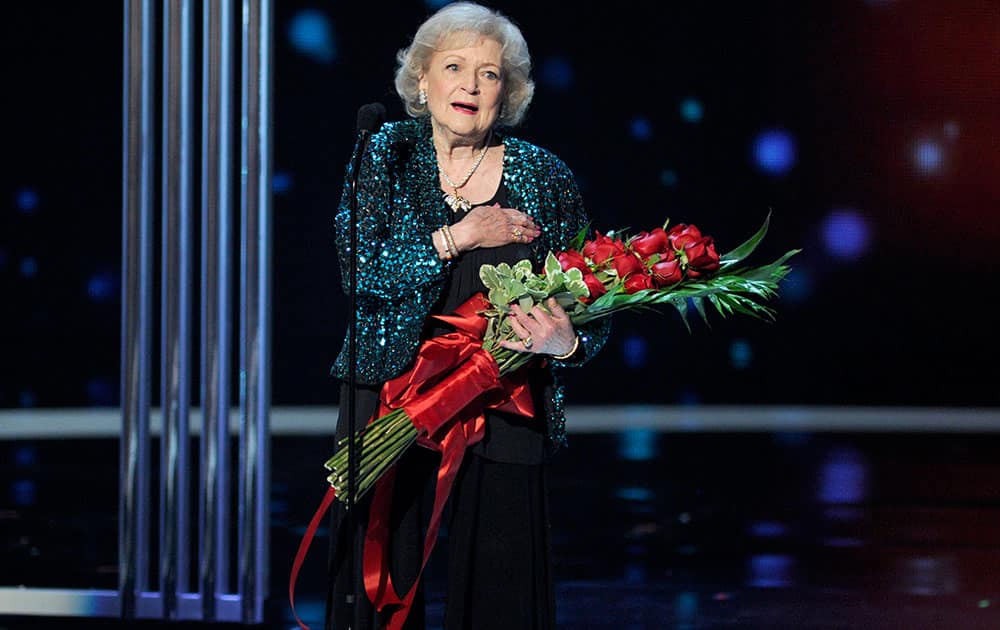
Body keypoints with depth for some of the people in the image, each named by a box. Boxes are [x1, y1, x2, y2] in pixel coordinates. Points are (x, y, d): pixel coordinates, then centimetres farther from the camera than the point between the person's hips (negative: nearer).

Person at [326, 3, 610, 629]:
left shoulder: (545, 177, 2)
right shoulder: (388, 154, 4)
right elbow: (360, 266, -10)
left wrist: (564, 343, -19)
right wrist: (460, 237, -15)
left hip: (502, 416, 0)